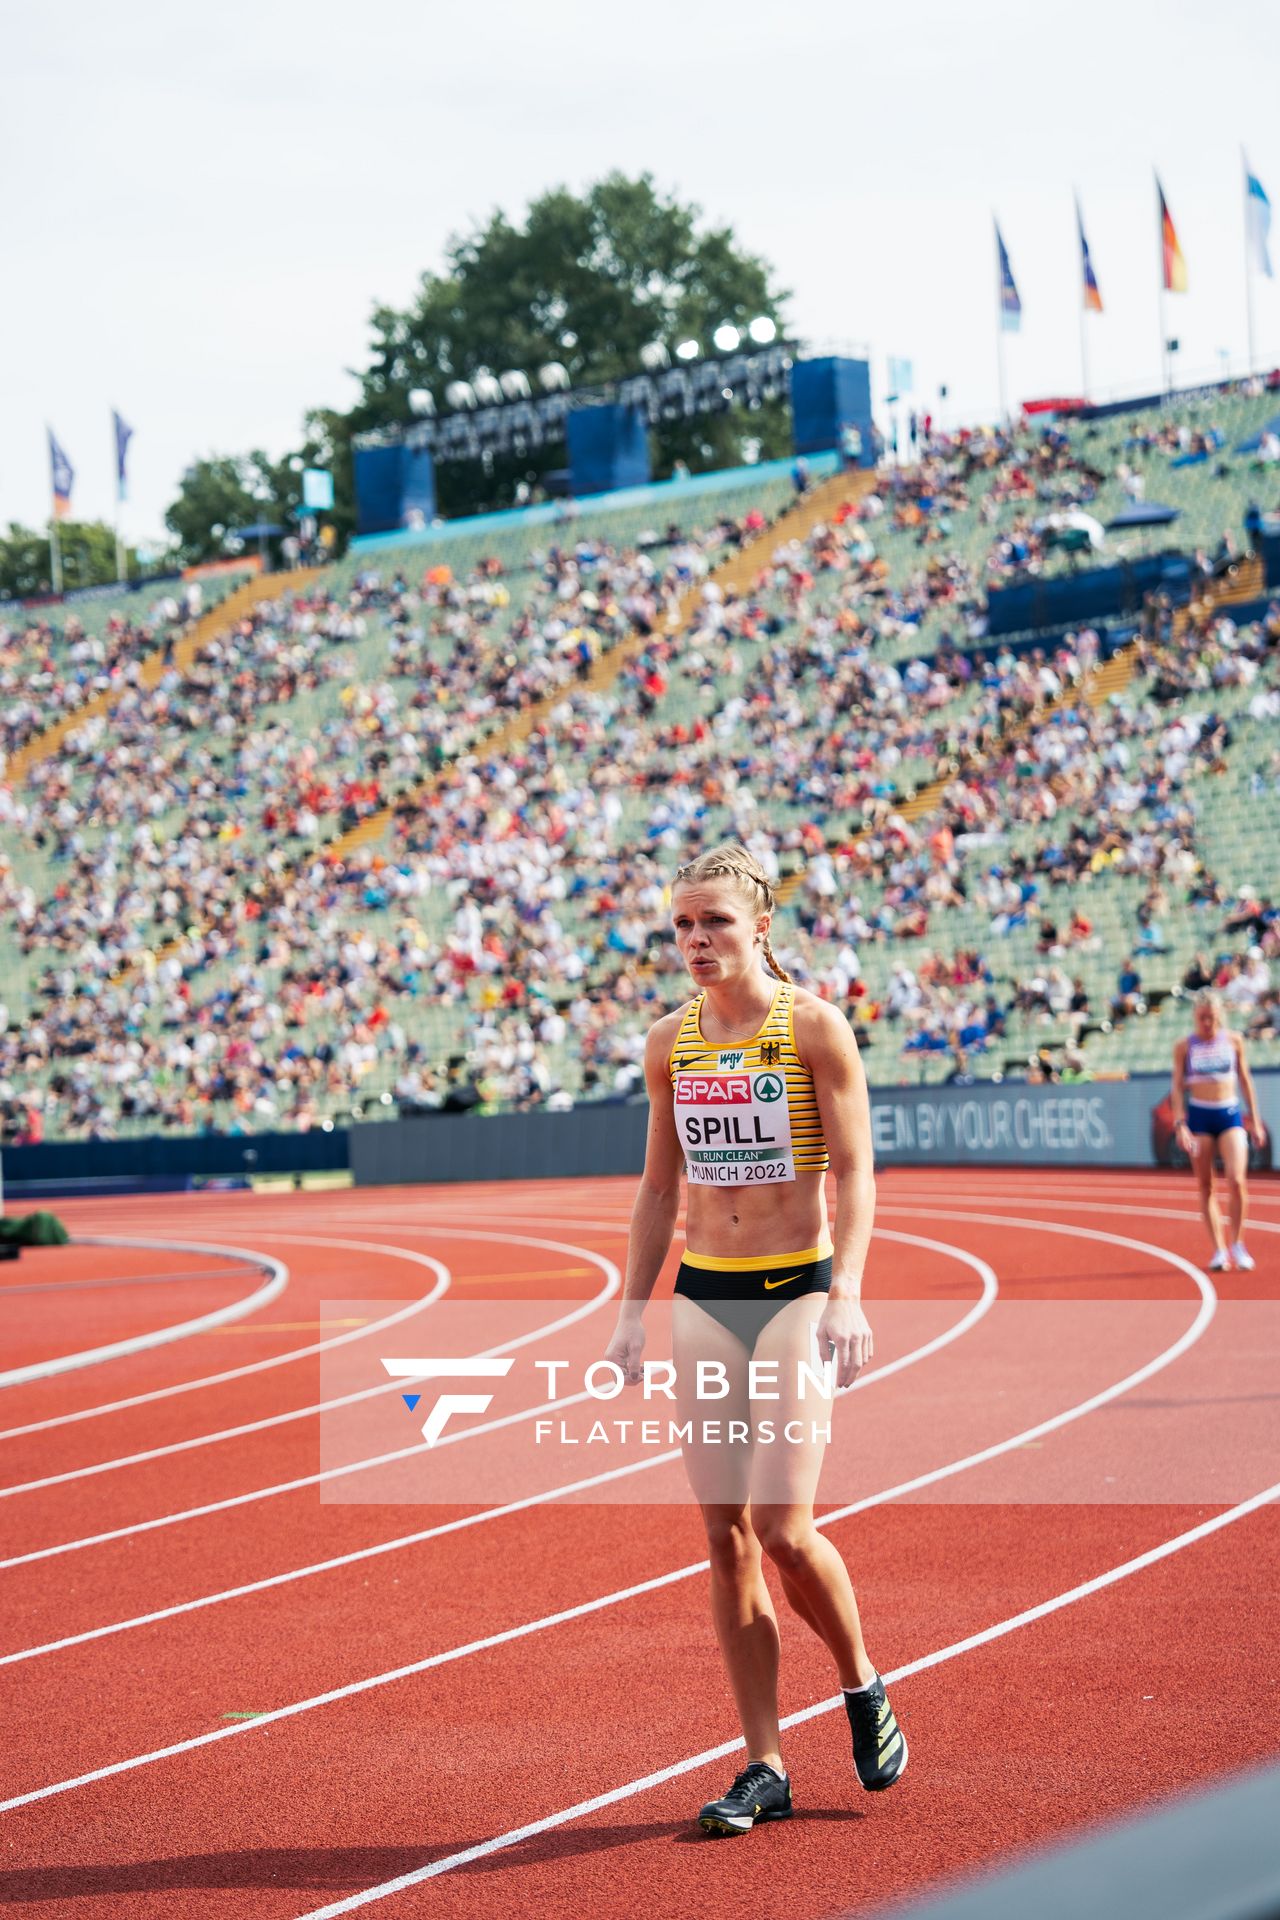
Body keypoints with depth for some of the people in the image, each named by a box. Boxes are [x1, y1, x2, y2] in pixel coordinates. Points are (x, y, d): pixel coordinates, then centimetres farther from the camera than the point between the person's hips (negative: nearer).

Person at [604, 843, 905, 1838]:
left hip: (797, 1293, -5)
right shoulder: (670, 1043, 8)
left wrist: (846, 1294, -20)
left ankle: (864, 1689, 15)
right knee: (727, 1539, 3)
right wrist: (632, 1310, 11)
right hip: (704, 1300, 5)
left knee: (784, 1530, -13)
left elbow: (854, 1171, -8)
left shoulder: (814, 1026, -6)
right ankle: (766, 1767, 9)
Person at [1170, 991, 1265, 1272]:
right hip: (1199, 1116, 0)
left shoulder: (1233, 1041, 4)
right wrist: (1180, 1124, -7)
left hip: (1230, 1114, 0)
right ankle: (1219, 1250, 7)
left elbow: (1245, 1080, 11)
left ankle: (1238, 1245, 0)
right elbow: (1178, 1087, 3)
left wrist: (1255, 1119, 11)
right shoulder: (1185, 1047, 1)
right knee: (1205, 1186, 1)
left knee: (1236, 1180, -15)